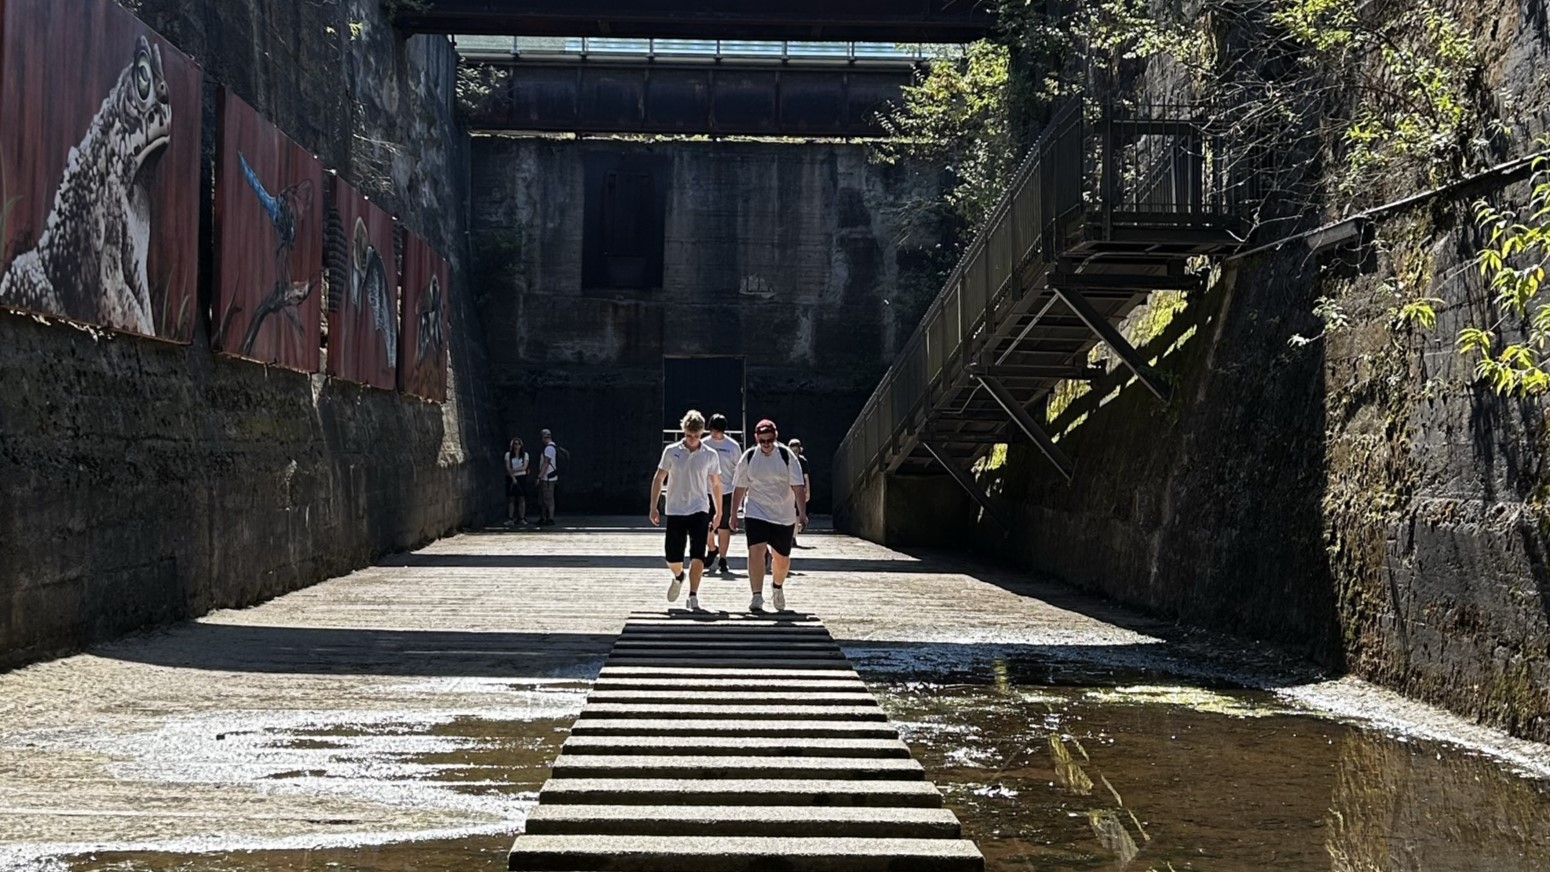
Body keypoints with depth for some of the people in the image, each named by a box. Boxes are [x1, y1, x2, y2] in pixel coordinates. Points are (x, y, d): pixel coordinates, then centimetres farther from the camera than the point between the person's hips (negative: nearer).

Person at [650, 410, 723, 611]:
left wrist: (718, 511, 14)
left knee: (697, 555, -14)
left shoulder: (710, 455, 1)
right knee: (672, 557, 4)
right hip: (675, 511, 1)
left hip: (699, 511, -1)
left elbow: (716, 484, 11)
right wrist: (654, 507, 1)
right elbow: (658, 478, 6)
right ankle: (678, 577, 37)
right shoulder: (671, 451, 0)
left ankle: (693, 596, -6)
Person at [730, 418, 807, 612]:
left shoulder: (786, 455, -7)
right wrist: (734, 514, 8)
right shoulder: (748, 457, -3)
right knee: (756, 550, -19)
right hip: (756, 512, 0)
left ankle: (777, 588, 40)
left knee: (782, 557, 10)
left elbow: (798, 486, -7)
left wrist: (802, 512, -16)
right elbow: (740, 487, 7)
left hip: (784, 515, 1)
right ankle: (757, 596, -17)